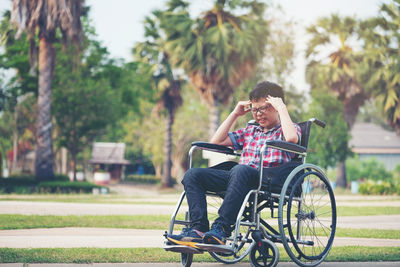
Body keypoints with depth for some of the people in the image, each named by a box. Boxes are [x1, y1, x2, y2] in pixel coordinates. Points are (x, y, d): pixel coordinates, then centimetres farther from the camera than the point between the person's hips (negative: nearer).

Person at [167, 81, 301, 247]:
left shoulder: (286, 129, 13)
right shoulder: (250, 131, 31)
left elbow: (291, 138, -14)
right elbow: (216, 141, 28)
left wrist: (282, 108, -4)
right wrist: (235, 114, 26)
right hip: (239, 177, 7)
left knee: (241, 170, -41)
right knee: (193, 175, -11)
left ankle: (220, 230, -45)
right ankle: (199, 229, -29)